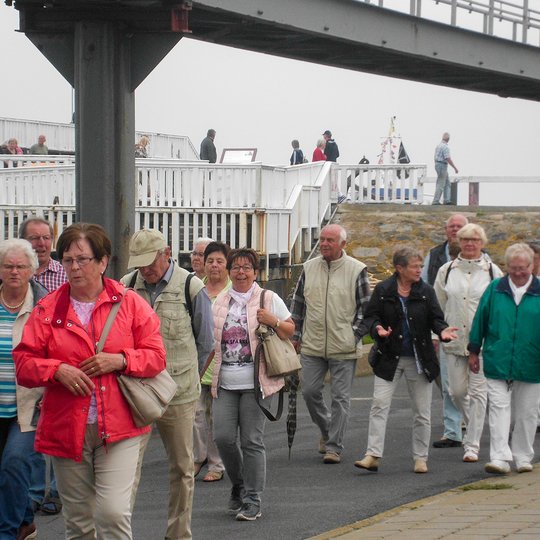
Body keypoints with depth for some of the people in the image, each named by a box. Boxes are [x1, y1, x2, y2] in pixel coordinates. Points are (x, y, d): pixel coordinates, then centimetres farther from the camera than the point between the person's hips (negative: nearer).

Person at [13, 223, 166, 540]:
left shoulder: (130, 303, 3)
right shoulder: (48, 309, 5)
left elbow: (156, 357, 3)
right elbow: (24, 364, 3)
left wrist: (121, 360, -14)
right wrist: (57, 370, -16)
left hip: (118, 429, -2)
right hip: (67, 428, 2)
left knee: (113, 513, -15)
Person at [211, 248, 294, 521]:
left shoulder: (269, 299, 3)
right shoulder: (220, 301, 14)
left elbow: (290, 330, 7)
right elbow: (211, 339, 22)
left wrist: (274, 322, -12)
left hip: (255, 382, -4)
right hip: (225, 383, 4)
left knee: (251, 441, -4)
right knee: (223, 437, -4)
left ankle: (252, 501, 4)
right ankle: (238, 485, 20)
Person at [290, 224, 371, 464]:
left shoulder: (357, 270, -3)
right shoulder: (309, 268, 7)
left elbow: (365, 307, 1)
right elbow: (298, 302, 15)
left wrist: (355, 334, -6)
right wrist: (296, 334, 11)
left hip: (343, 348, -3)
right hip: (312, 345, 3)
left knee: (340, 397, -1)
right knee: (310, 391, 5)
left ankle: (333, 447, 5)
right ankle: (326, 429, 30)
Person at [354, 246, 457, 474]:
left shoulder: (426, 292, 1)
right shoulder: (382, 290, -2)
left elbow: (435, 318, 3)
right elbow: (370, 316, 0)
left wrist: (442, 330, -18)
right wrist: (377, 328, -21)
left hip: (419, 359, 1)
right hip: (389, 358, -1)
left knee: (422, 410, 6)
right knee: (379, 404, -9)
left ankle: (420, 457, 18)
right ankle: (373, 455, -8)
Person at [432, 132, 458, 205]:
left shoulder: (439, 145, 12)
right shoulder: (445, 146, -18)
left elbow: (436, 157, 19)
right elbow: (448, 158, -22)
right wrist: (455, 167, -16)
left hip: (437, 164, 10)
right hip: (442, 165, -10)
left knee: (447, 183, 12)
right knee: (441, 184, -5)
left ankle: (446, 200, 8)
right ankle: (435, 201, -5)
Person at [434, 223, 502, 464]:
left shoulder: (492, 271, 1)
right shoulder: (447, 271, 7)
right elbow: (437, 306, 13)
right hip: (454, 340, 2)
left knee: (478, 391, -4)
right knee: (457, 391, 4)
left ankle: (472, 445, 0)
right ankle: (474, 424, 32)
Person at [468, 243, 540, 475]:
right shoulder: (495, 289, 4)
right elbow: (480, 320, 10)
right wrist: (474, 351, 11)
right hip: (497, 363, 0)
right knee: (498, 409, -7)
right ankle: (500, 458, -9)